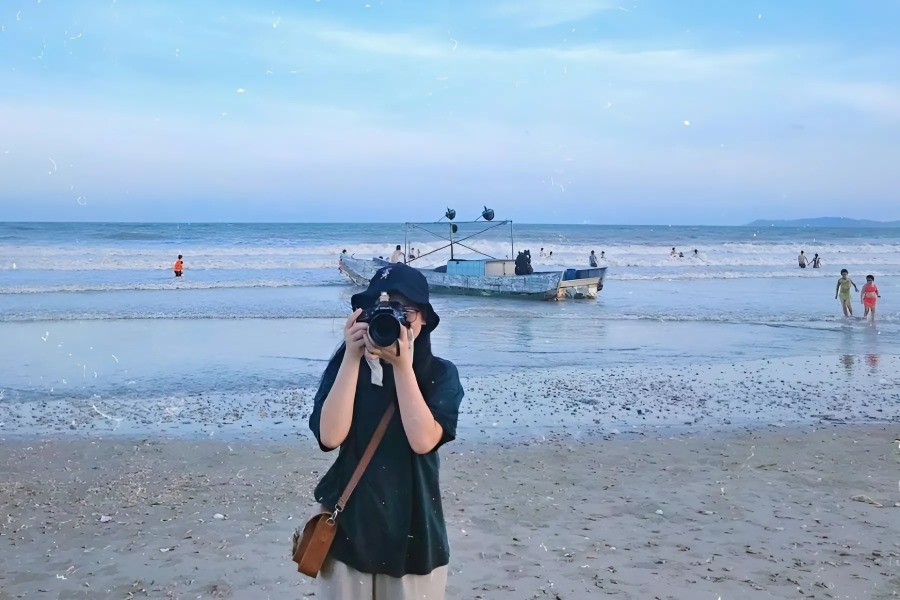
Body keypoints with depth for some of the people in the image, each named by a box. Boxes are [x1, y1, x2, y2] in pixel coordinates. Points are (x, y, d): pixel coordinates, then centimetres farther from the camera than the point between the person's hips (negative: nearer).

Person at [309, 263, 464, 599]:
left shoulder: (440, 374, -4)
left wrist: (402, 365, -20)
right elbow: (330, 436, -15)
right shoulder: (344, 366, -1)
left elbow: (423, 440, -17)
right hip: (350, 525, 1)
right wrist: (353, 358, -17)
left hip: (412, 528, 0)